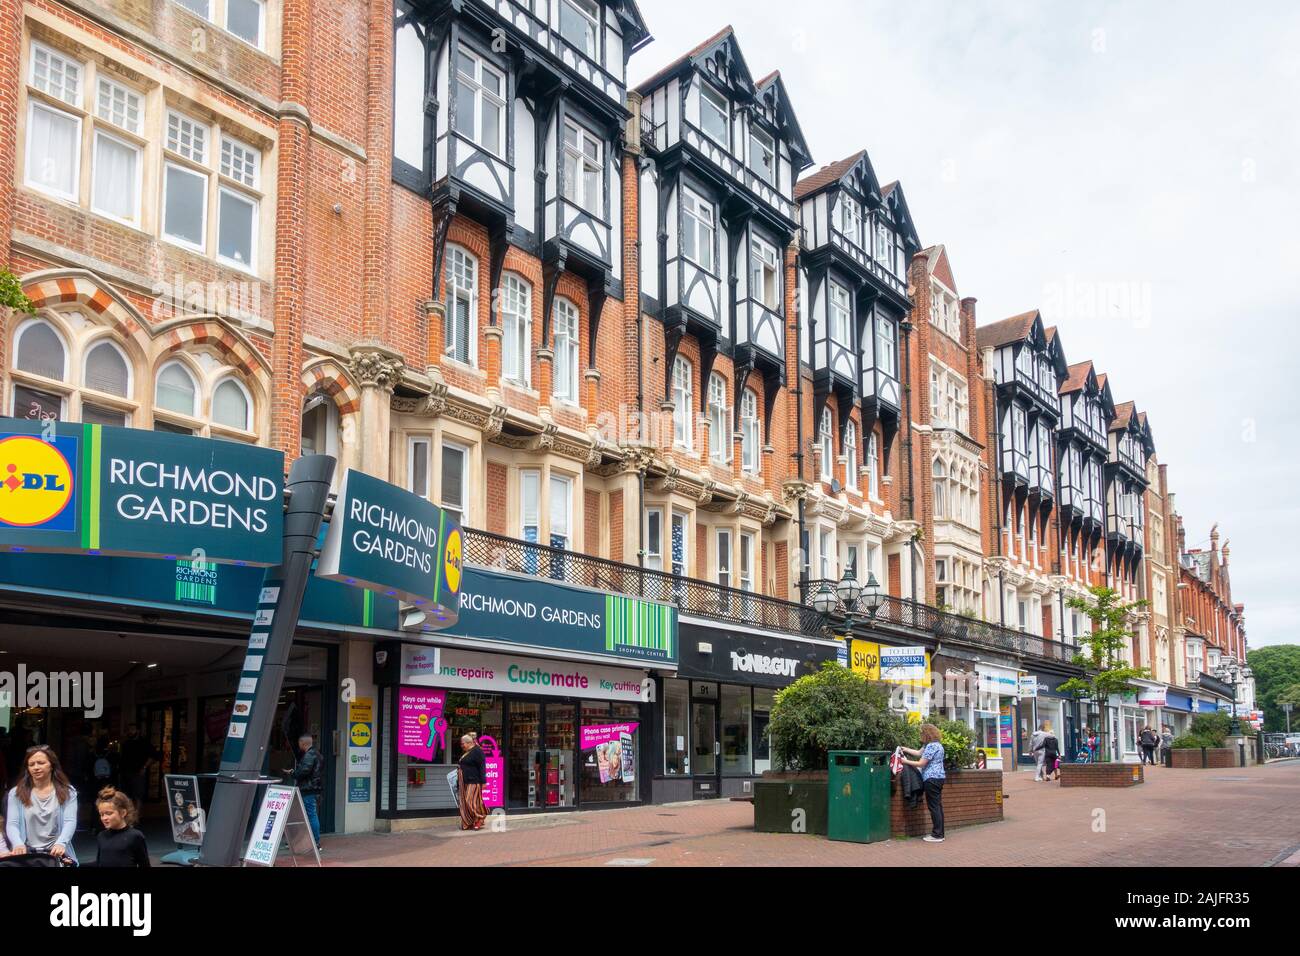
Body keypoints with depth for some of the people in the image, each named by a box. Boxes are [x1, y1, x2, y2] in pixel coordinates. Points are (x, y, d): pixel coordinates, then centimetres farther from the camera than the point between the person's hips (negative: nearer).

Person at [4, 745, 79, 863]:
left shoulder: (67, 792, 5)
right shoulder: (16, 793, 9)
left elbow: (70, 822, -5)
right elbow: (12, 824, 1)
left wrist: (61, 843, -24)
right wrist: (18, 844, -19)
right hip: (28, 853, 1)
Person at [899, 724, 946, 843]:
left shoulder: (931, 746, -17)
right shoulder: (936, 744, 16)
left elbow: (921, 763, -16)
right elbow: (919, 753, 21)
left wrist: (906, 762, -8)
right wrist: (905, 749, 23)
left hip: (932, 779, -11)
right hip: (939, 777, 11)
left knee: (934, 807, -6)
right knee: (937, 806, 12)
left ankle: (937, 835, -4)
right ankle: (939, 833, 16)